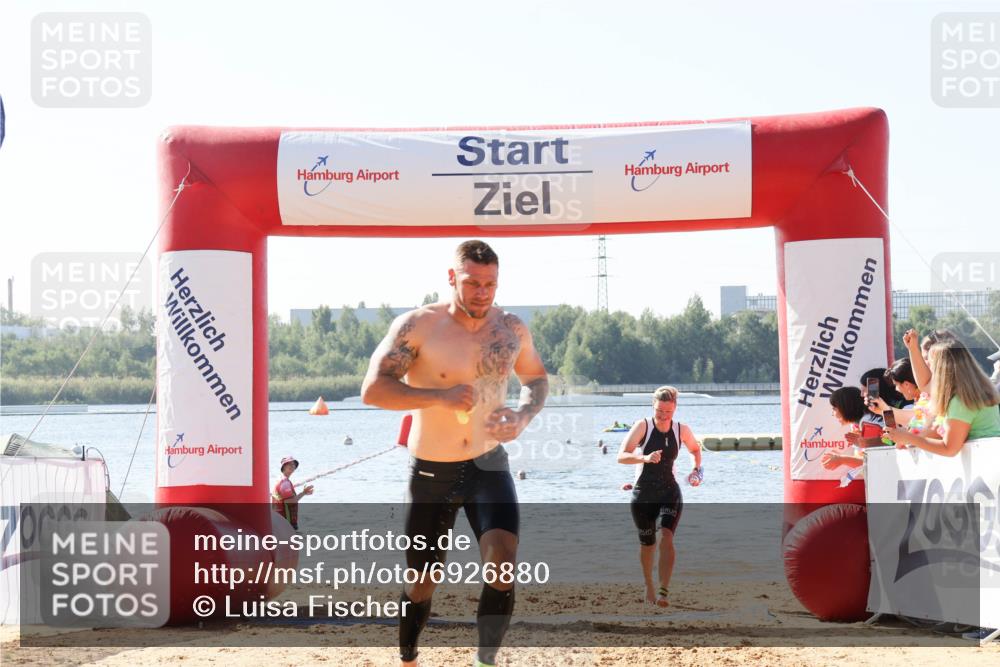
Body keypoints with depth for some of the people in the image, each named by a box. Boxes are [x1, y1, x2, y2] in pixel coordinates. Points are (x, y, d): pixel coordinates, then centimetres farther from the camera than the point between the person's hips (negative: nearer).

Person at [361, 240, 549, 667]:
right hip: (431, 472, -2)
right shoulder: (417, 326, -14)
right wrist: (440, 396, -32)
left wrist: (523, 417, -5)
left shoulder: (511, 330, -1)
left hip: (488, 465, 2)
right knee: (422, 581, 10)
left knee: (503, 560, -22)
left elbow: (537, 380, 17)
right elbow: (373, 389, -20)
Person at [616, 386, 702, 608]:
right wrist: (645, 458, -35)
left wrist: (697, 469, 6)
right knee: (647, 544, 11)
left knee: (666, 536, -21)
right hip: (643, 495, -1)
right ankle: (649, 588, 35)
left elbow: (695, 449, 22)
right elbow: (621, 456, -19)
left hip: (670, 492, 1)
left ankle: (664, 590, -24)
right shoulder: (643, 427, -10)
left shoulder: (681, 430, -1)